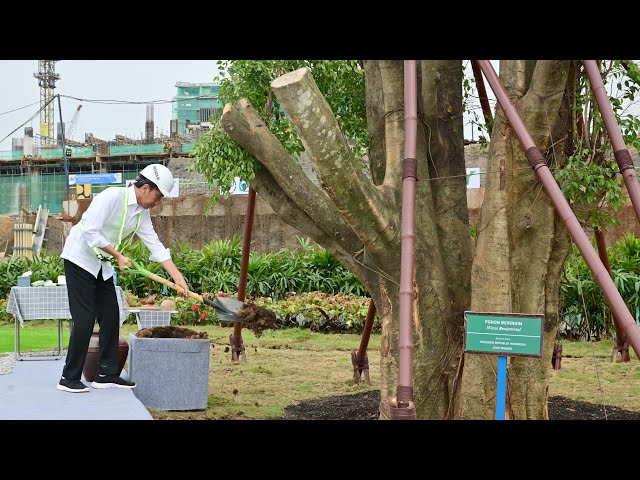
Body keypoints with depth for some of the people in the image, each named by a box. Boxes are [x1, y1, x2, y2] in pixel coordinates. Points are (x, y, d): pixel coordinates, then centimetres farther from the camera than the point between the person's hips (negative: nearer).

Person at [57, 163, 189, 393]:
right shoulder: (112, 196, -21)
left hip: (101, 264, 9)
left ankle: (106, 374, 14)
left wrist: (178, 278, -4)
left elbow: (156, 246, 3)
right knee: (85, 319, -11)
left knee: (110, 316, 6)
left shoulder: (142, 212, 4)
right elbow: (90, 232, -26)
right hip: (79, 258, -9)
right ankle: (69, 378, -4)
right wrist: (118, 257, -19)